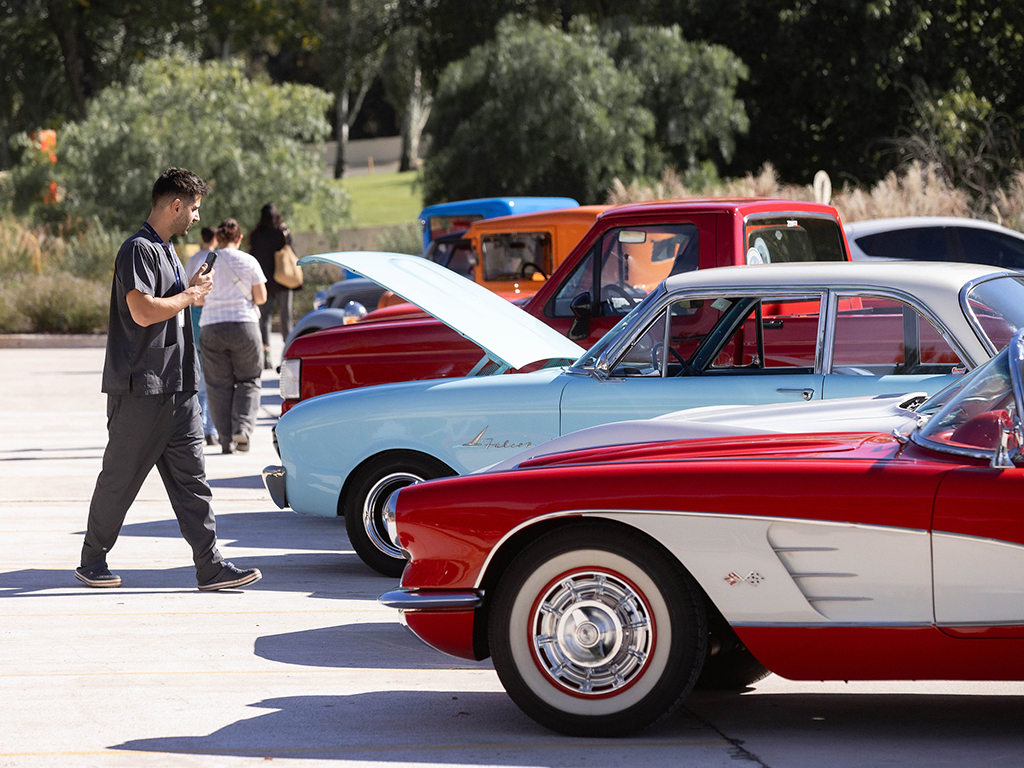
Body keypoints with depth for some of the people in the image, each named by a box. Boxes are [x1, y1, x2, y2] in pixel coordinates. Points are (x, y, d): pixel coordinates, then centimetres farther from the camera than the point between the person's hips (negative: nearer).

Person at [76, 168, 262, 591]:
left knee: (191, 478, 2)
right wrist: (192, 294, -11)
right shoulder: (138, 250, -12)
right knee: (119, 480, 2)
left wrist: (194, 289, 9)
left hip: (177, 389, 9)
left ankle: (210, 566, 0)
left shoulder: (166, 250, 18)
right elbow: (144, 312, -23)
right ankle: (92, 561, 15)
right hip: (139, 389, -9)